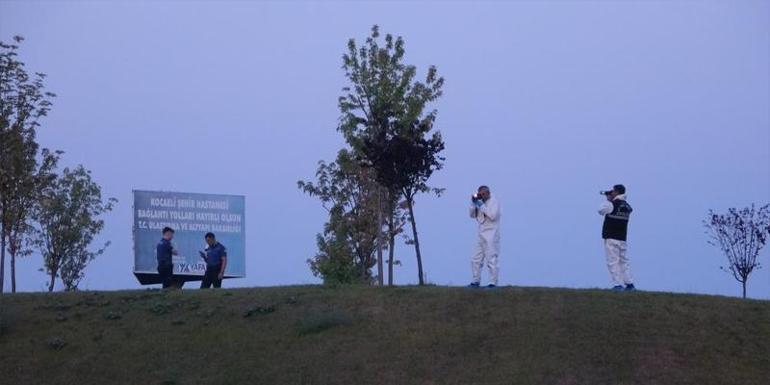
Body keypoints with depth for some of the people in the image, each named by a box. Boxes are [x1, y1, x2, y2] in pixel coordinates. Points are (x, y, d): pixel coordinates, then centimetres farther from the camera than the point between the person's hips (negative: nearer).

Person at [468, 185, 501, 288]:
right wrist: (473, 203, 1)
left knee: (491, 259, -9)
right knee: (476, 260, 10)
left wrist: (481, 206, -16)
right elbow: (472, 215, 15)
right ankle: (476, 281, 18)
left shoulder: (494, 202, -5)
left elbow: (493, 215, -19)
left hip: (491, 236, -8)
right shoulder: (481, 202, 15)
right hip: (481, 235, 8)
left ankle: (493, 283, -8)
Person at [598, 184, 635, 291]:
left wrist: (608, 200, 11)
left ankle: (617, 284, -11)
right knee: (624, 261, 12)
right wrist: (611, 200, 20)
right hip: (622, 238, 7)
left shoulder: (611, 204, -11)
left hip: (611, 238, -7)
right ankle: (630, 284, 11)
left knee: (613, 262, -6)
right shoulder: (627, 206, 10)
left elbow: (601, 211, 3)